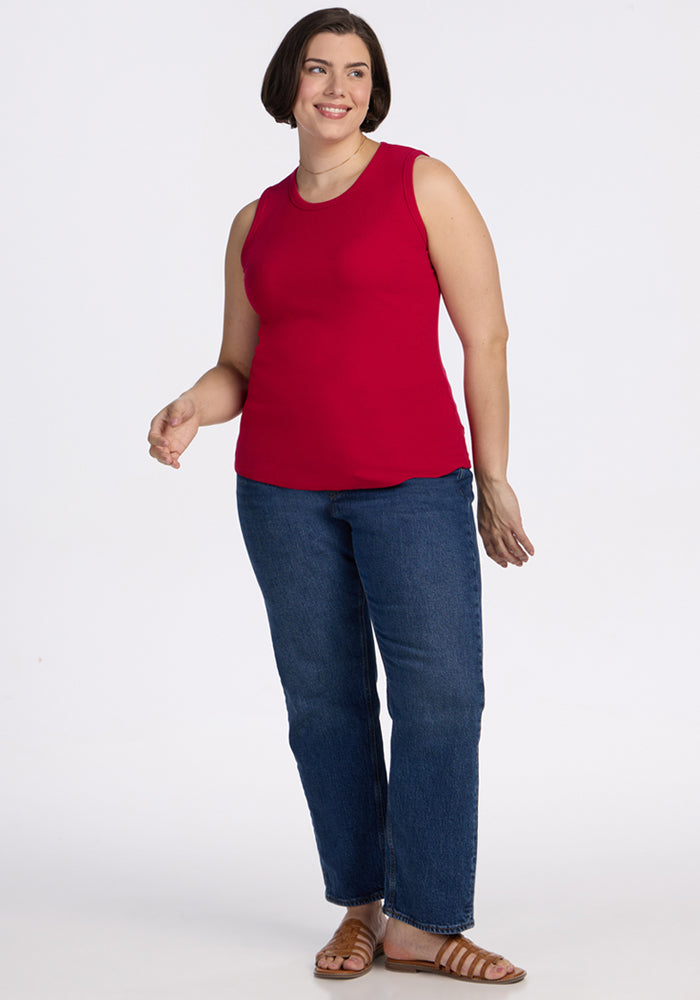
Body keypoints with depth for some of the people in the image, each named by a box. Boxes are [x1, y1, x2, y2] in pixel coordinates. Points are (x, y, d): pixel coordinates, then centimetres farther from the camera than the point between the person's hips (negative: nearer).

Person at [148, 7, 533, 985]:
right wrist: (190, 411, -9)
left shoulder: (422, 184, 0)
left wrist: (494, 482, -4)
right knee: (324, 696, 6)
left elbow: (486, 336, -1)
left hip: (413, 482, -3)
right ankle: (359, 905, 18)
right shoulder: (256, 223, 12)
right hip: (283, 487, 3)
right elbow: (239, 368, 14)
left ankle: (420, 921, 0)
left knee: (440, 691, -9)